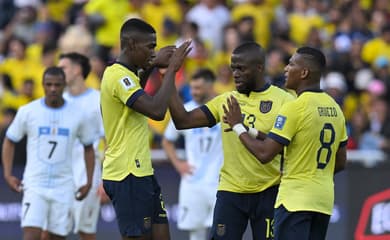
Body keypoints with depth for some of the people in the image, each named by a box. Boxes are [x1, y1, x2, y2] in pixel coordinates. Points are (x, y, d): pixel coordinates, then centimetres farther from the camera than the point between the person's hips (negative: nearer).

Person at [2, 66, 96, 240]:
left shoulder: (78, 115, 1)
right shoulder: (27, 112, -2)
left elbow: (88, 148, 14)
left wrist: (89, 182, 9)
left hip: (63, 187, 2)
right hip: (34, 185, -2)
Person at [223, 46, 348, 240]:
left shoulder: (294, 108, -13)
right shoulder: (335, 108, 10)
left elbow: (264, 154, -15)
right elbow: (340, 162, 17)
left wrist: (238, 126, -3)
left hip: (295, 199, -8)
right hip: (324, 199, 8)